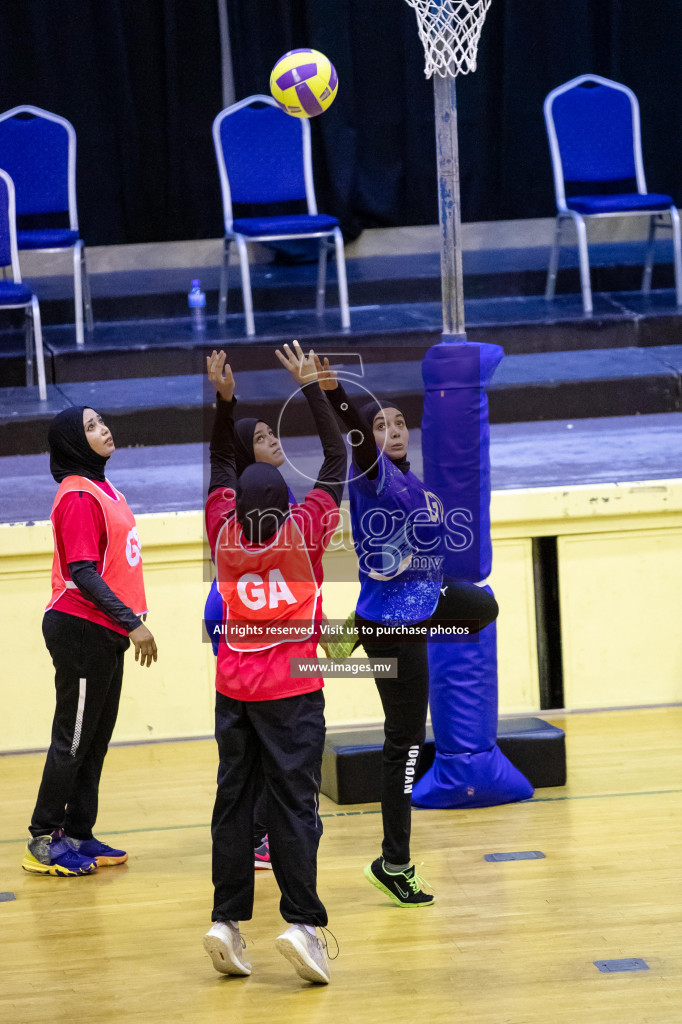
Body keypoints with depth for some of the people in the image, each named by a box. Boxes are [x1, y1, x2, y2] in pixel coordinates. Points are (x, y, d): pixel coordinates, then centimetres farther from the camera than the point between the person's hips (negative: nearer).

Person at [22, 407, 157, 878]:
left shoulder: (102, 488, 13)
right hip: (82, 631, -9)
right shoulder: (79, 496, -16)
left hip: (105, 633, 9)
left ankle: (79, 836, 18)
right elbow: (83, 574, -21)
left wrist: (130, 619, 14)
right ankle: (44, 841, 4)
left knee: (96, 738, 12)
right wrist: (132, 622, -21)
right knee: (74, 738, -3)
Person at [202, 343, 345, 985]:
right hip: (293, 691, -3)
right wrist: (310, 387, -1)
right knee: (294, 804, -5)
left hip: (234, 690, 3)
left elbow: (221, 466, 11)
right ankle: (301, 921, -12)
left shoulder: (225, 533, -6)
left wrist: (225, 400, 7)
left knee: (233, 802, 7)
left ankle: (227, 920, 5)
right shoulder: (303, 532, -13)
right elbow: (337, 462, -3)